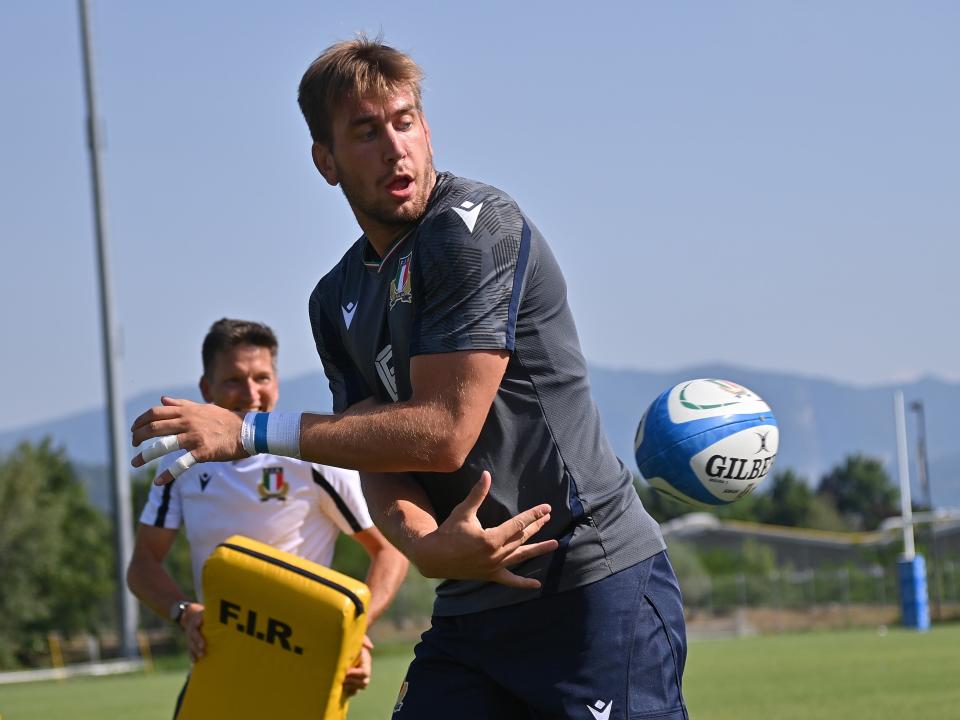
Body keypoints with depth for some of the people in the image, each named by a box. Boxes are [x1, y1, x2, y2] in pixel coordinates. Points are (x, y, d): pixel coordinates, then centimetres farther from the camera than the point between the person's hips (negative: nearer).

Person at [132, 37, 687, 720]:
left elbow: (443, 433, -18)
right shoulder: (337, 302, 12)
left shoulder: (475, 222, -11)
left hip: (598, 584, -7)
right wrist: (427, 546, -23)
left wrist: (250, 432, -14)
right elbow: (382, 465, 2)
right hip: (473, 606, 7)